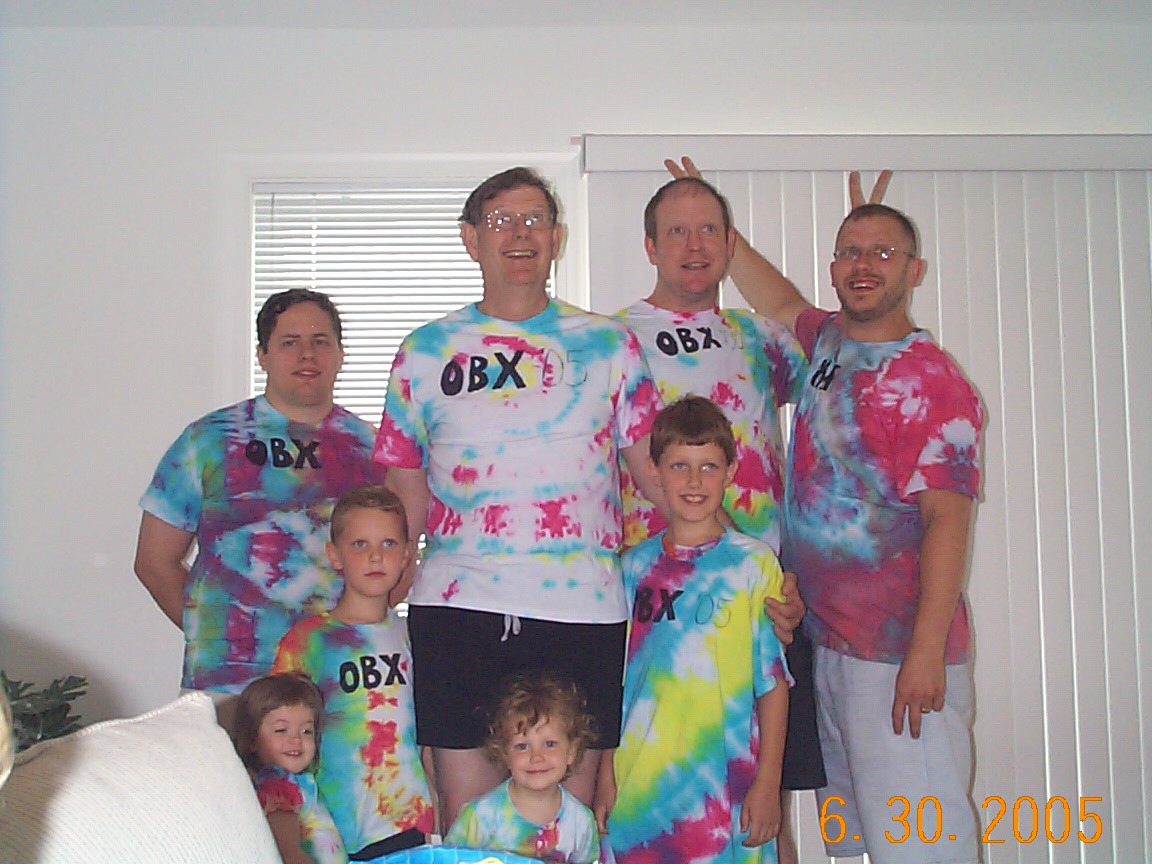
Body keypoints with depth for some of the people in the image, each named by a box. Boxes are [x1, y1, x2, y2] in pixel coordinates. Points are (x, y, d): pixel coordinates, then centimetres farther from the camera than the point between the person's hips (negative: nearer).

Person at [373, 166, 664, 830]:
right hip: (458, 604, 1)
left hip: (582, 608, 0)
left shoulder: (608, 344, 9)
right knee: (465, 817, 4)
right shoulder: (425, 351, 10)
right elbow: (404, 492, 11)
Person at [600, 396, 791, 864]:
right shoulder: (634, 567, 6)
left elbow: (773, 681, -4)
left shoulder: (753, 563, -3)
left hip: (724, 782, -3)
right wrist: (606, 777, 8)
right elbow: (615, 680, 9)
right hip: (639, 785, 3)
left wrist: (767, 782, -7)